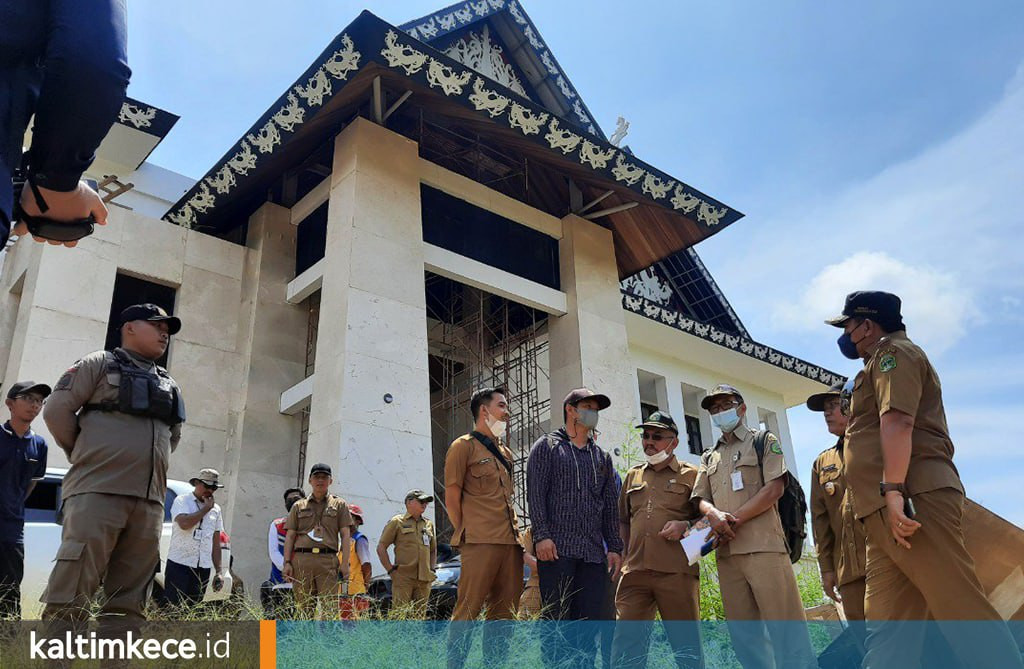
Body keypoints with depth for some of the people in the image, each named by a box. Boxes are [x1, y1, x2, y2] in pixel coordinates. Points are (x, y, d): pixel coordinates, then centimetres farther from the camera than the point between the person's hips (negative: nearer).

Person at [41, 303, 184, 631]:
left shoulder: (170, 386, 23)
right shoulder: (100, 363, 7)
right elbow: (57, 409, 0)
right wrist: (87, 454, 6)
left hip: (149, 501, 6)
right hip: (97, 491, -5)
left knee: (128, 604, 4)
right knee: (70, 597, -9)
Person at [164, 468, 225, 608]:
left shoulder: (216, 509, 14)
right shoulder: (182, 501, 0)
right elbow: (184, 523, -21)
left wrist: (218, 572, 9)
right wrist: (206, 508, -9)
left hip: (203, 568, 5)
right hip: (179, 564, -4)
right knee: (173, 607, -6)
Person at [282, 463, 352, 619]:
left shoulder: (339, 504, 15)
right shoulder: (299, 506, 19)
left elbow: (345, 535, 8)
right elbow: (290, 536, 14)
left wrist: (345, 562, -3)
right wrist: (287, 562, 3)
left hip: (328, 559, -2)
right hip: (301, 559, 2)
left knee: (330, 606, -10)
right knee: (303, 608, 1)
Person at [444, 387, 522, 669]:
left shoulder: (505, 453, 23)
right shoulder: (464, 445, 2)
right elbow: (452, 496, -2)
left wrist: (515, 531, 15)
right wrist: (465, 533, -3)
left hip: (510, 540, 7)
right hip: (480, 541, -7)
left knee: (504, 612, 7)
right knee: (468, 609, -9)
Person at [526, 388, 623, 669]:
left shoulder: (602, 457, 22)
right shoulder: (547, 446, 8)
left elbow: (611, 506, 19)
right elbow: (535, 494, -2)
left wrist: (615, 547, 10)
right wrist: (542, 535, -13)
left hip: (594, 552, 5)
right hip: (557, 549, -4)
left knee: (589, 622, 1)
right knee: (557, 621, -6)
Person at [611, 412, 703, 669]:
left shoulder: (690, 475, 7)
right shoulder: (633, 476, 20)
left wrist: (685, 526, -12)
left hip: (676, 571, -4)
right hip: (635, 571, 4)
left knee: (686, 644, 2)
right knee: (626, 641, 1)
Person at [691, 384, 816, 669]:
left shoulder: (765, 441, 10)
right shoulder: (709, 457, 24)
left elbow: (774, 488, -3)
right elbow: (701, 499, 14)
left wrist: (733, 520, -10)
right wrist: (715, 515, -11)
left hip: (763, 546, -5)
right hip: (726, 552, 5)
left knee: (785, 626, -10)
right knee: (744, 634, 5)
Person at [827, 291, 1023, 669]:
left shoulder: (893, 352, 0)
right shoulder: (881, 364, 30)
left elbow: (898, 421, -16)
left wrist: (894, 491, -26)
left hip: (914, 499, -10)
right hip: (886, 513, 10)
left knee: (963, 613, -10)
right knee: (887, 629, 3)